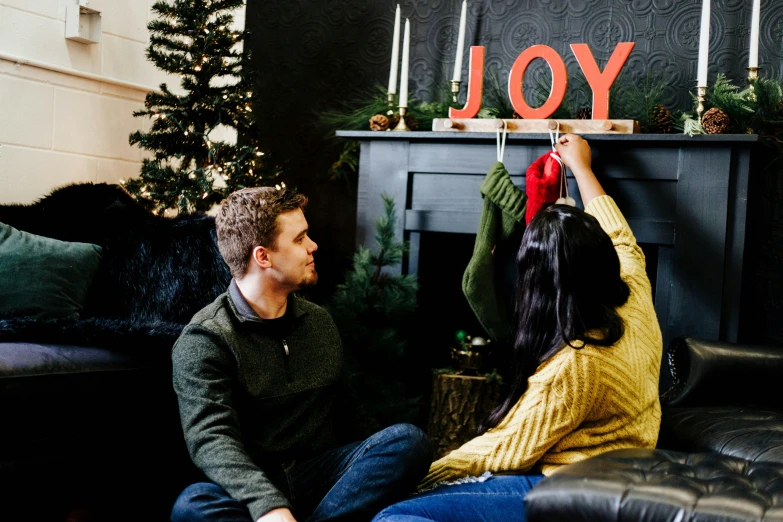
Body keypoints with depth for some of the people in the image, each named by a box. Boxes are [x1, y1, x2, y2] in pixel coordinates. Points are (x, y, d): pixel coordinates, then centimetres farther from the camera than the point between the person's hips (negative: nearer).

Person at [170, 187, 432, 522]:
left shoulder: (320, 322, 16)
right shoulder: (204, 340, -5)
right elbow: (211, 438, -20)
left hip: (320, 474, 5)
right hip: (251, 489, -4)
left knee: (408, 440, -22)